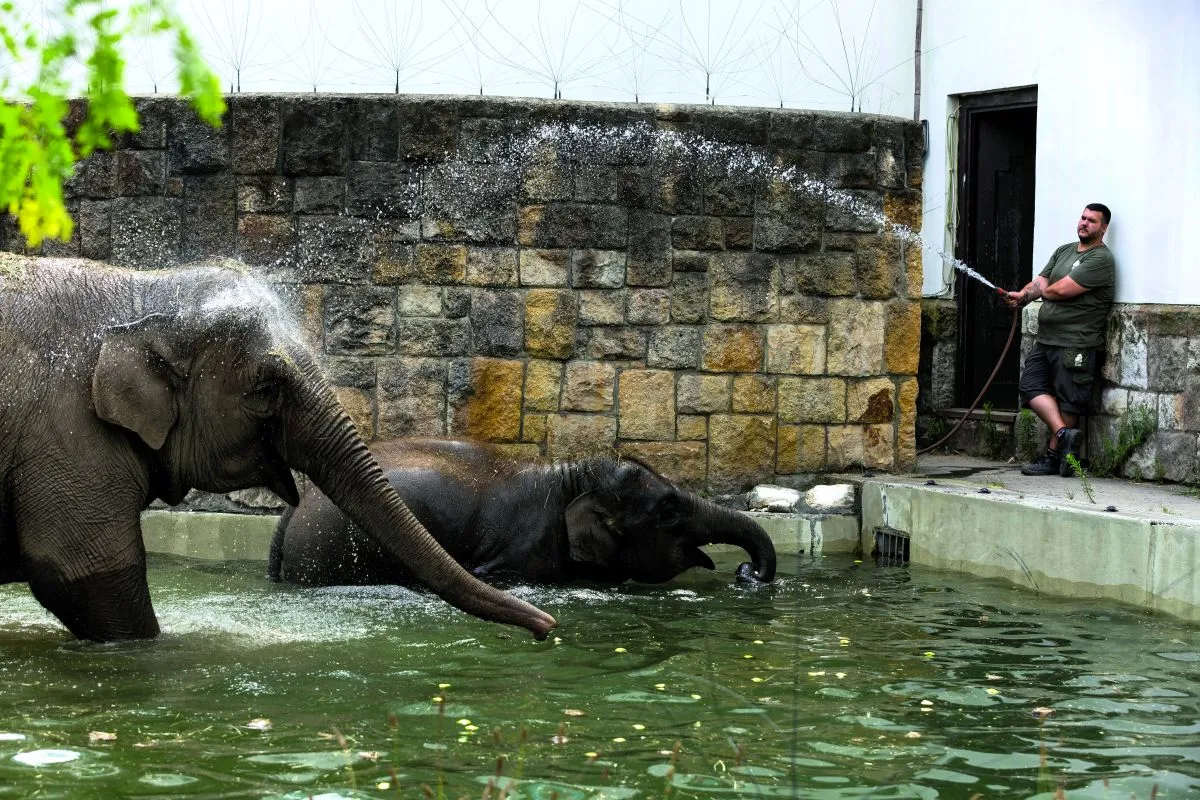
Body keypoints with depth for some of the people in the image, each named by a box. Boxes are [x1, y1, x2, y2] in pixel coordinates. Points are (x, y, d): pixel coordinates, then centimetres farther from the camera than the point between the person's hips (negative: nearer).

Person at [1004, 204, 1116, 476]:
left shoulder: (1100, 259, -10)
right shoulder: (1064, 251, 19)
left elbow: (1061, 290, -16)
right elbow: (1041, 283, 13)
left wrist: (1042, 291, 5)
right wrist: (1023, 295, -9)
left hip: (1076, 345, -8)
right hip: (1046, 340, 8)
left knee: (1067, 403, -3)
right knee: (1032, 386, -3)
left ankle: (1053, 456, -2)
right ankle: (1064, 433, -6)